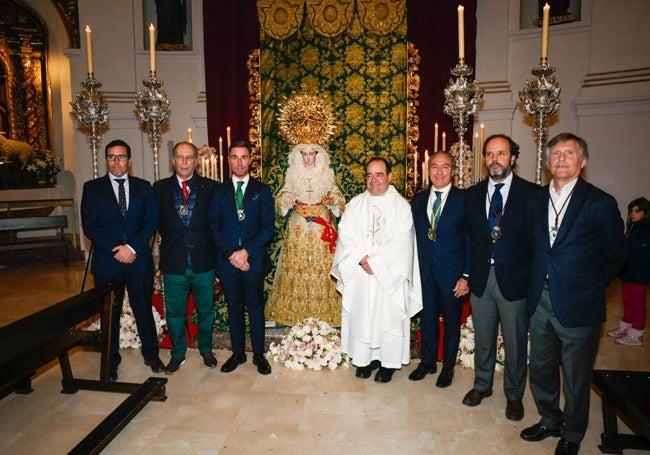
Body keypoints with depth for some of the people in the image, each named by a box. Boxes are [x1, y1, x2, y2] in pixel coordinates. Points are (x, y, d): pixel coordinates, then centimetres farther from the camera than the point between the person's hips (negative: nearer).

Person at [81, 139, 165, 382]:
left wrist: (132, 247, -13)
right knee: (109, 314, 10)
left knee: (144, 309, 9)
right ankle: (111, 361, 27)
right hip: (107, 262, 0)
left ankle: (151, 354, 27)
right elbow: (90, 227, -4)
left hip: (139, 259, 1)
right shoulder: (92, 188, 3)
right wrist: (117, 250, -13)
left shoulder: (143, 187, 7)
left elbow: (152, 221, -1)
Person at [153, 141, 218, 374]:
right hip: (173, 261, 1)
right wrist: (171, 240, -1)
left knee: (206, 309, 14)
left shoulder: (210, 187, -1)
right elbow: (157, 222, 4)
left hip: (203, 260, 0)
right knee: (174, 311, 12)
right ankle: (178, 353, 30)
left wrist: (204, 243, -5)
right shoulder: (160, 188, 2)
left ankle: (206, 349, 34)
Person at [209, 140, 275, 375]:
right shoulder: (219, 191, 7)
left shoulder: (262, 190, 3)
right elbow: (214, 228, 1)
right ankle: (238, 353, 26)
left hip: (254, 260, -1)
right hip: (227, 260, 2)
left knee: (255, 307, 7)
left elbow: (268, 228, -4)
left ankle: (259, 354, 20)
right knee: (234, 308, 12)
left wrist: (246, 251, -14)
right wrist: (231, 254, -11)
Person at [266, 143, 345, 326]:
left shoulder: (327, 173, 5)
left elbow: (337, 196, 10)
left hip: (322, 224, 0)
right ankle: (296, 310, 10)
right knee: (296, 262, -1)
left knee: (322, 263, -2)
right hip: (299, 225, 1)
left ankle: (323, 311, 8)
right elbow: (283, 195, 11)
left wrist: (333, 201, -12)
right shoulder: (293, 173, 7)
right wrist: (285, 201, -11)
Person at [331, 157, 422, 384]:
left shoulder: (401, 205, -4)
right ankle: (367, 357, 25)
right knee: (362, 315, 8)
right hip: (359, 274, 3)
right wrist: (361, 259, -15)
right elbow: (345, 235, -2)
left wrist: (375, 263, -16)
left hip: (390, 275, -2)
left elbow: (401, 242, -12)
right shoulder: (355, 204, 6)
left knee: (388, 316, 5)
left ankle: (388, 362, 21)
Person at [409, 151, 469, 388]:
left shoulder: (465, 199, -6)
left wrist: (466, 275, -11)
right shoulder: (418, 199, 6)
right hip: (424, 271, 3)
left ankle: (448, 366, 31)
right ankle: (428, 362, 34)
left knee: (451, 321, 12)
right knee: (427, 318, 15)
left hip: (452, 273, -3)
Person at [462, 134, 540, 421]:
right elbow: (468, 236, 9)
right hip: (480, 278, 3)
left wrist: (532, 278, -9)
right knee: (483, 339, 17)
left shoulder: (531, 193, -5)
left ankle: (514, 395, 32)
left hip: (514, 280, -2)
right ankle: (482, 385, 37)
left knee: (515, 343, 11)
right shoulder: (472, 195, 5)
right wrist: (467, 273, 5)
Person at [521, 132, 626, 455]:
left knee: (576, 378, 12)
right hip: (540, 301, 5)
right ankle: (549, 421, 41)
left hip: (577, 306, -4)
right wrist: (540, 281, 6)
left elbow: (614, 256, -2)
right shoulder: (536, 200, 4)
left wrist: (588, 284, 1)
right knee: (541, 370, 19)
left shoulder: (599, 203, -9)